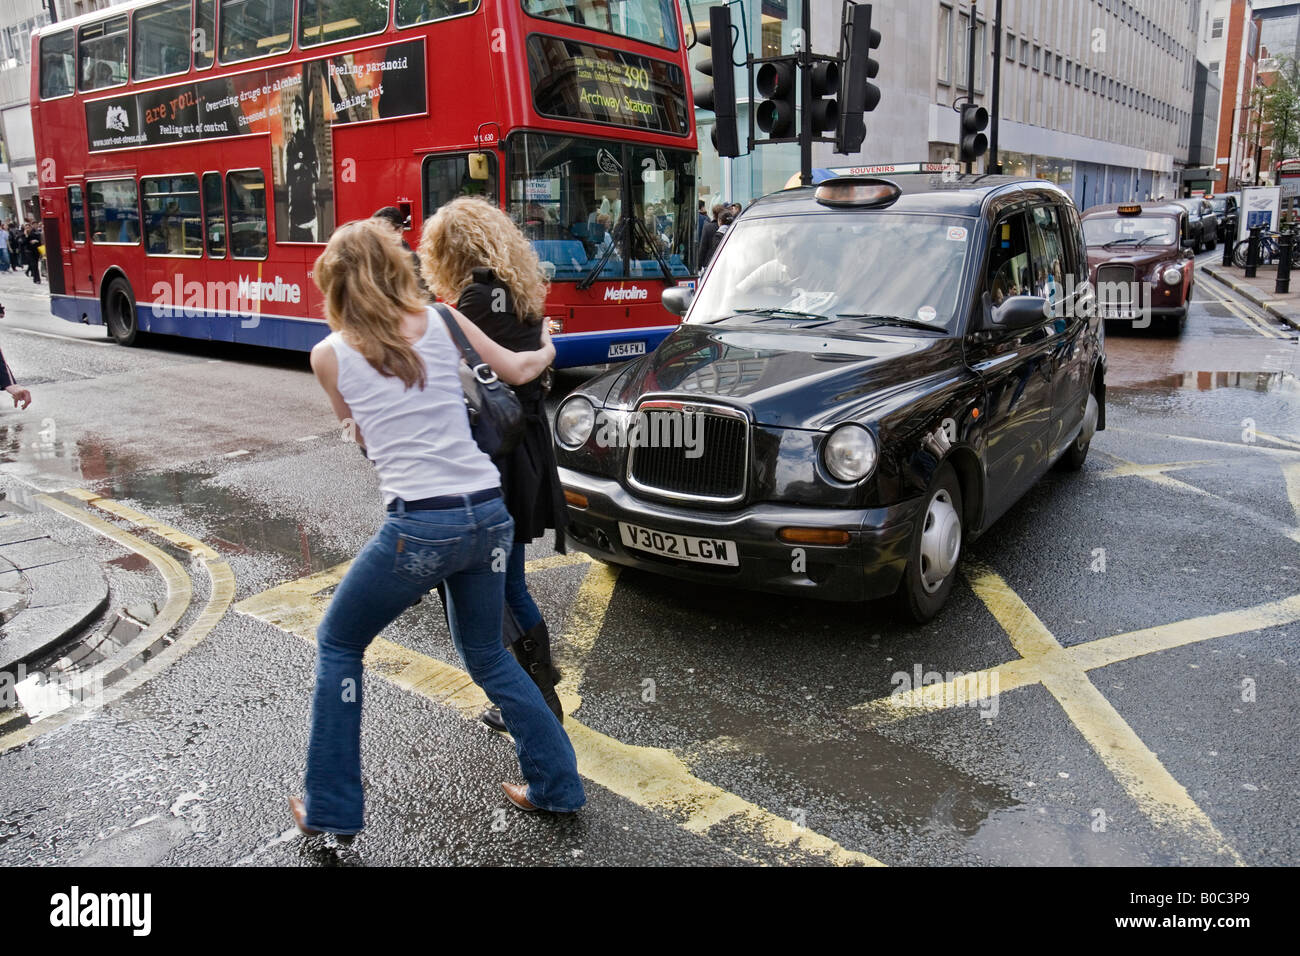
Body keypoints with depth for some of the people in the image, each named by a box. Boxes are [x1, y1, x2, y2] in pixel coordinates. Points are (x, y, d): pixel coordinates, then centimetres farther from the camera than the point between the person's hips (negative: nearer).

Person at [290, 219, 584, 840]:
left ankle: (331, 810, 24)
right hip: (490, 512, 4)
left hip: (419, 526, -4)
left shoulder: (329, 355, 2)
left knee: (337, 646, 20)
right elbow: (516, 372, 19)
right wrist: (547, 351, 39)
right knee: (486, 654, 25)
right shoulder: (440, 320, 7)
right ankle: (556, 785, 28)